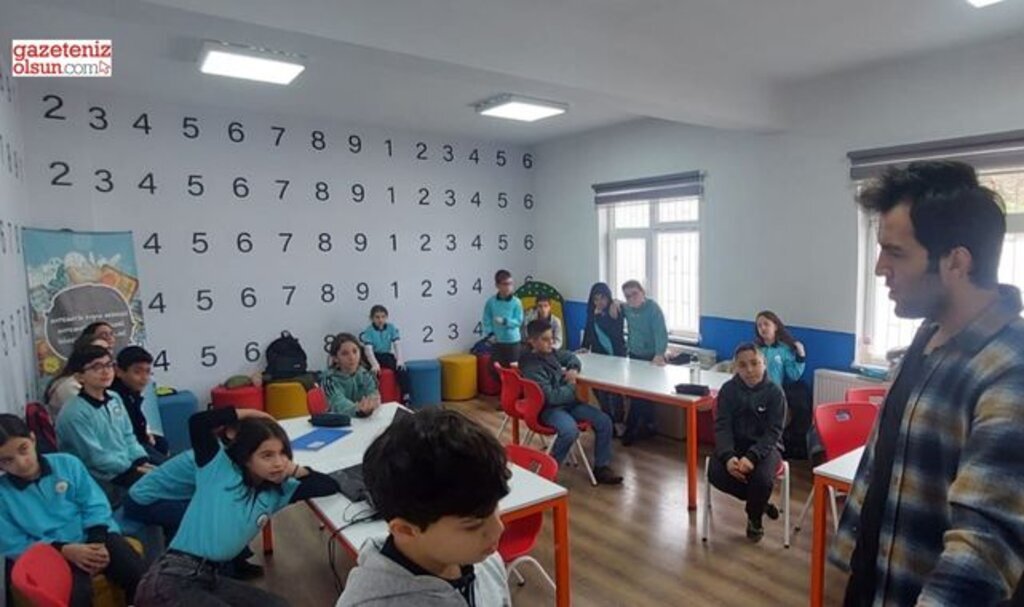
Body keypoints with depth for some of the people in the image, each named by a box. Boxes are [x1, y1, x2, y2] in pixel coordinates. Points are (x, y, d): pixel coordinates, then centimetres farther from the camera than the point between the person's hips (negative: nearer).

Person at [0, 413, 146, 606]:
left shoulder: (67, 463, 4)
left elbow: (94, 505, 4)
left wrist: (97, 542, -12)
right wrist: (65, 550, -18)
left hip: (92, 536, 2)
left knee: (139, 575, -20)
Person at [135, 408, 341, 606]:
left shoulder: (276, 494, 8)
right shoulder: (219, 468, -6)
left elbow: (330, 486, 5)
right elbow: (198, 422, -21)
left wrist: (293, 470, -1)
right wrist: (247, 414, -11)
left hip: (209, 578, 7)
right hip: (170, 581, -7)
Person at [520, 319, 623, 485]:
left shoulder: (552, 353, 4)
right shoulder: (531, 367, -21)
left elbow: (571, 356, 25)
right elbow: (551, 397, -25)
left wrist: (573, 369, 1)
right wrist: (571, 386, -9)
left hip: (567, 401, 8)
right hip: (548, 408, -8)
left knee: (604, 421, -4)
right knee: (570, 430, -37)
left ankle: (601, 467, 9)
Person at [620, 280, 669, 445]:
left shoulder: (653, 308, -17)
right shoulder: (627, 308, 2)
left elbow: (661, 333, -27)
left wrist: (659, 355, -43)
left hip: (651, 358, -6)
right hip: (634, 355, 6)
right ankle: (635, 427, 23)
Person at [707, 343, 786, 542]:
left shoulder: (775, 392, -10)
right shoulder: (728, 389, -5)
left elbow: (773, 432, -15)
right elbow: (722, 426, -10)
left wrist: (751, 457, -31)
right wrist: (728, 456, -29)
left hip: (765, 446, -2)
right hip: (735, 444, 2)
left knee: (762, 478, -32)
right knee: (716, 473, -26)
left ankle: (754, 516, 4)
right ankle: (759, 502, 4)